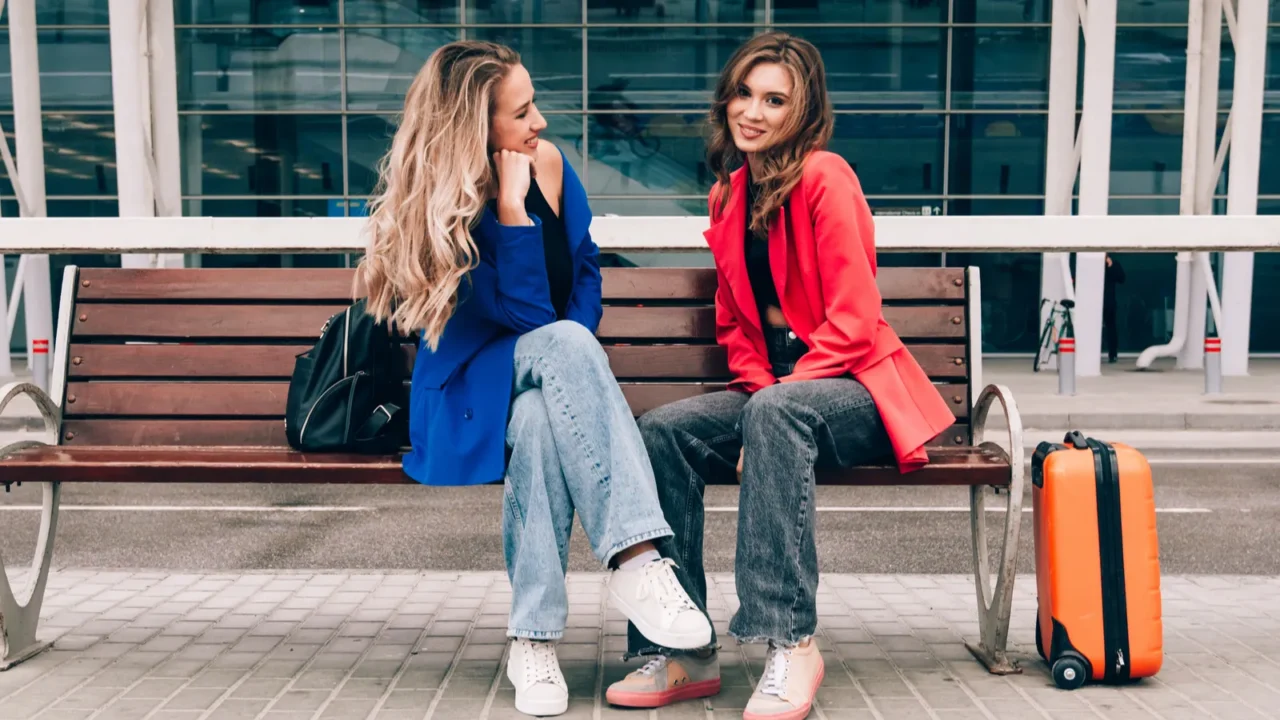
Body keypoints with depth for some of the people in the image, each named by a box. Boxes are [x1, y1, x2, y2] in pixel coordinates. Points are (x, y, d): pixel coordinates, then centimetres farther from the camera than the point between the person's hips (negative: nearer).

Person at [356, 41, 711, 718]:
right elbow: (529, 317, -21)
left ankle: (533, 639, -29)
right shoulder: (437, 205, -15)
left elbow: (586, 268, 9)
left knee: (540, 421, -34)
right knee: (563, 344, -36)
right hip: (471, 390, -4)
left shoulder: (549, 162, -1)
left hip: (540, 383, 4)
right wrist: (512, 207, -26)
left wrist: (575, 364, -6)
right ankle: (635, 558, -42)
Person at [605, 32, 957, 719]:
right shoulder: (729, 195, 13)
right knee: (662, 429, -18)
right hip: (770, 391, 6)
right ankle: (681, 650, -16)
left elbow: (852, 321, -14)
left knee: (777, 412, -38)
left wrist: (776, 395, -19)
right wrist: (759, 385, -5)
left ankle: (790, 642, -33)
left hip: (854, 388, -6)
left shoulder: (825, 176, -9)